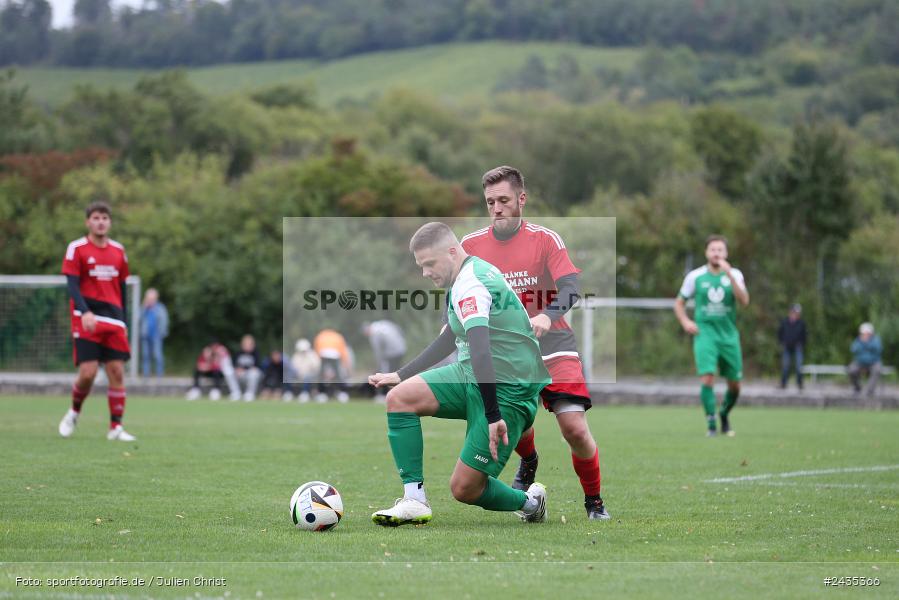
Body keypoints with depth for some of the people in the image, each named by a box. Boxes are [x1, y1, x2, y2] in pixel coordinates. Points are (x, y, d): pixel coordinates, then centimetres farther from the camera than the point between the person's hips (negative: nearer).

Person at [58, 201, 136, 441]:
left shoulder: (118, 250, 12)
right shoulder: (76, 249, -2)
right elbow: (72, 286, -9)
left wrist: (123, 321, 16)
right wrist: (85, 312, -24)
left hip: (113, 321, 4)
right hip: (86, 320, -4)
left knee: (117, 372, -4)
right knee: (88, 373, -10)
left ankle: (116, 427, 1)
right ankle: (74, 413, 18)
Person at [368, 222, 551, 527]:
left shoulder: (469, 286, -19)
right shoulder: (476, 272, 15)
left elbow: (480, 350, -29)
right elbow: (449, 338, 29)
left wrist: (493, 416, -35)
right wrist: (401, 375, 30)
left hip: (506, 391, -10)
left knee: (464, 488, -11)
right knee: (399, 398, -8)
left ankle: (530, 502, 17)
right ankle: (414, 500, -5)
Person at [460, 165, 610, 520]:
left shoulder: (545, 239, -6)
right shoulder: (471, 245, 1)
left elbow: (570, 289, -17)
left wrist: (547, 316, -37)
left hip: (553, 347, -2)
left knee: (575, 428, -14)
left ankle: (594, 502, 10)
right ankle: (527, 463, 23)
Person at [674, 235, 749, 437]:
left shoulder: (734, 275, 2)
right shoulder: (695, 276, 2)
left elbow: (744, 301, -15)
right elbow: (679, 303, 13)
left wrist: (730, 275, -23)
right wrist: (685, 322, -5)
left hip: (729, 335, 2)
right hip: (705, 333, -2)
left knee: (735, 385, 6)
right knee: (707, 378, -19)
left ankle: (724, 415, 34)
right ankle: (711, 424, -11)